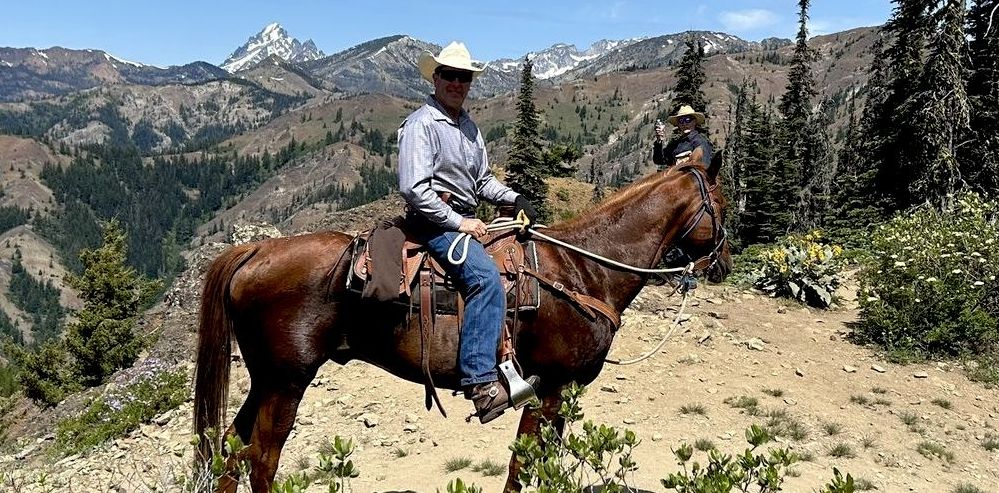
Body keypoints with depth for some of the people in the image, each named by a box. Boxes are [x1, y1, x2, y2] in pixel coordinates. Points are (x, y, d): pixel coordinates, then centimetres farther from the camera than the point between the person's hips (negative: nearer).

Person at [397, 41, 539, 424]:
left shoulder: (469, 127, 18)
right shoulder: (421, 124, -9)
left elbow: (482, 181, 24)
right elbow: (414, 189, -19)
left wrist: (513, 198, 6)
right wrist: (458, 222, -19)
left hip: (466, 221, 10)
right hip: (435, 223, -10)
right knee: (486, 278, -30)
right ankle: (481, 381, -31)